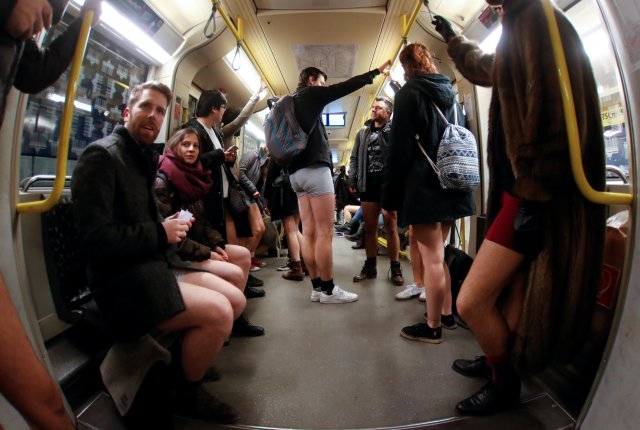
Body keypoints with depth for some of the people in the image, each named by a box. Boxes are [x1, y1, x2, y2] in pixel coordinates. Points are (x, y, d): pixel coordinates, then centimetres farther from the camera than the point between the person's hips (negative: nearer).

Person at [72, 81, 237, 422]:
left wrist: (171, 224, 5)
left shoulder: (143, 158, 15)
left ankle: (191, 358, 25)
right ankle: (186, 392, 4)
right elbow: (95, 238, -21)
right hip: (120, 279, -9)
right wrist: (161, 233, -14)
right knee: (218, 312, -24)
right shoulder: (102, 156, -12)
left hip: (150, 264, 9)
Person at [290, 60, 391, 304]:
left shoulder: (291, 103, 25)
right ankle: (328, 290, -4)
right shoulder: (310, 94, 3)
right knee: (324, 233, -8)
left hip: (296, 171, 9)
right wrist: (376, 72, 11)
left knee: (309, 233, 4)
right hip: (314, 167, -9)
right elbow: (345, 87, 1)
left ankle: (317, 287, 6)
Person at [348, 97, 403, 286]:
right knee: (369, 227, 8)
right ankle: (370, 265, 18)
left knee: (391, 227, -1)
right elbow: (354, 158, 15)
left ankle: (395, 268, 8)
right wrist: (352, 180, 5)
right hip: (368, 184, 4)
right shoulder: (362, 133, 17)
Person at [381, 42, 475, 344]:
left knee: (431, 258, -3)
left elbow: (400, 148, -13)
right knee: (439, 253, 18)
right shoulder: (449, 92, 16)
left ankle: (432, 327, 8)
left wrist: (389, 194, -10)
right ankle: (447, 312, 29)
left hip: (424, 187, -8)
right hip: (450, 185, 8)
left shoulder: (409, 93, -6)